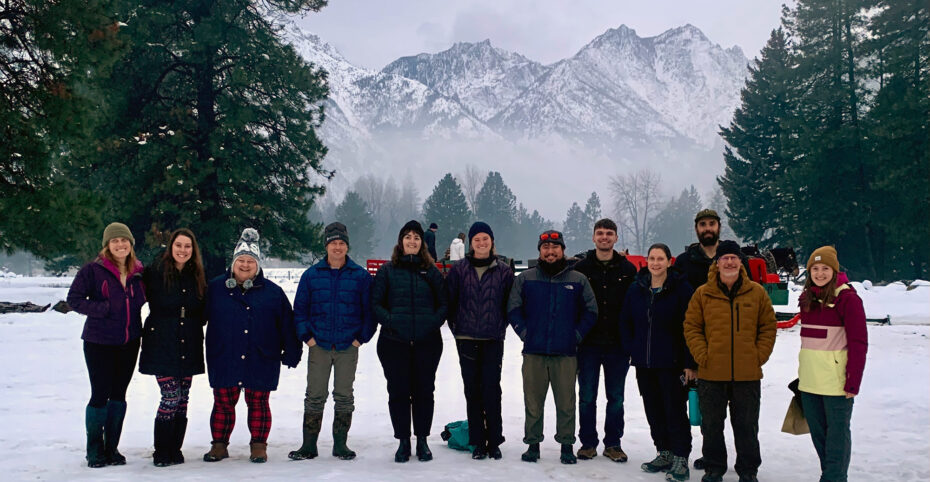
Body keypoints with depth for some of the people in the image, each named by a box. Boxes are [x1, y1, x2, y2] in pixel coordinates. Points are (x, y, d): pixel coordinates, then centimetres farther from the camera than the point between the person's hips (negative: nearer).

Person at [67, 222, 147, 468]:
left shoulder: (138, 272, 4)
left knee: (119, 394, 11)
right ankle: (94, 450, 16)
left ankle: (111, 448, 23)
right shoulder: (93, 270, -9)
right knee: (100, 395, -1)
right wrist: (103, 309, -19)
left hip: (129, 343, 4)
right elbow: (74, 299, -8)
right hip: (99, 343, -4)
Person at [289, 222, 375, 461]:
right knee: (315, 396, 4)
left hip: (348, 347, 0)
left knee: (344, 396, 7)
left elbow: (369, 311, 5)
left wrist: (361, 338, -2)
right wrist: (307, 336, -1)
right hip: (318, 347, 1)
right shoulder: (311, 275, 3)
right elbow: (299, 309, 8)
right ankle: (309, 445, 13)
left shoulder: (361, 276, 0)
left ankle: (341, 444, 18)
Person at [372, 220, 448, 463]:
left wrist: (433, 322, -8)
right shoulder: (387, 270, 6)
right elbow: (375, 302, 4)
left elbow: (443, 303, 8)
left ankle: (422, 440, 20)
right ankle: (403, 442, 16)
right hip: (394, 342, -1)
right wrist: (389, 321, -11)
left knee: (424, 391, 6)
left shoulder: (431, 271, 8)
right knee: (398, 392, 3)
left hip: (427, 342, 1)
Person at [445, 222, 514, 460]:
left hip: (493, 341, -1)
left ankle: (494, 442, 9)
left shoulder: (503, 271, 3)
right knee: (472, 391, 4)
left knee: (492, 391, -3)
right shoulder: (459, 269, 3)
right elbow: (448, 300, 7)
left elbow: (510, 303, 10)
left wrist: (501, 327, 5)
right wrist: (456, 327, 5)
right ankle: (478, 442, 13)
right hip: (466, 340, 1)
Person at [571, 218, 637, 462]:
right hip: (588, 344, 0)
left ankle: (613, 443, 20)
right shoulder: (581, 268, 2)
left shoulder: (627, 269, 4)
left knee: (616, 398, 8)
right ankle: (588, 442, 17)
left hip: (617, 344, 1)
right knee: (587, 397, 5)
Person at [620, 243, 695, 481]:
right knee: (653, 411, 12)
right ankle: (664, 454, 25)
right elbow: (626, 321, 17)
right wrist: (634, 349, 7)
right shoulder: (637, 289, 7)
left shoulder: (681, 288, -8)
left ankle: (681, 459, 9)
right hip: (644, 363, 5)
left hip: (672, 363, -5)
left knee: (675, 410, -1)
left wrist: (690, 363, -13)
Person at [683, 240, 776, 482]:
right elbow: (691, 327, 3)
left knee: (747, 426, 11)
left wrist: (759, 356, -3)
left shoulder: (757, 292, 3)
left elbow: (768, 327, 7)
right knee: (711, 425, 10)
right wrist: (702, 356, -7)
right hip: (711, 374, 0)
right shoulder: (702, 294, 0)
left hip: (748, 374, 0)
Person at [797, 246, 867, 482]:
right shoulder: (807, 297, 11)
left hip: (836, 378, -7)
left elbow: (858, 343, -11)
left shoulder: (847, 298, -9)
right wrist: (803, 372, 14)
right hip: (809, 379, 7)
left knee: (837, 432, 1)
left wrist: (853, 381, -15)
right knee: (817, 431, 15)